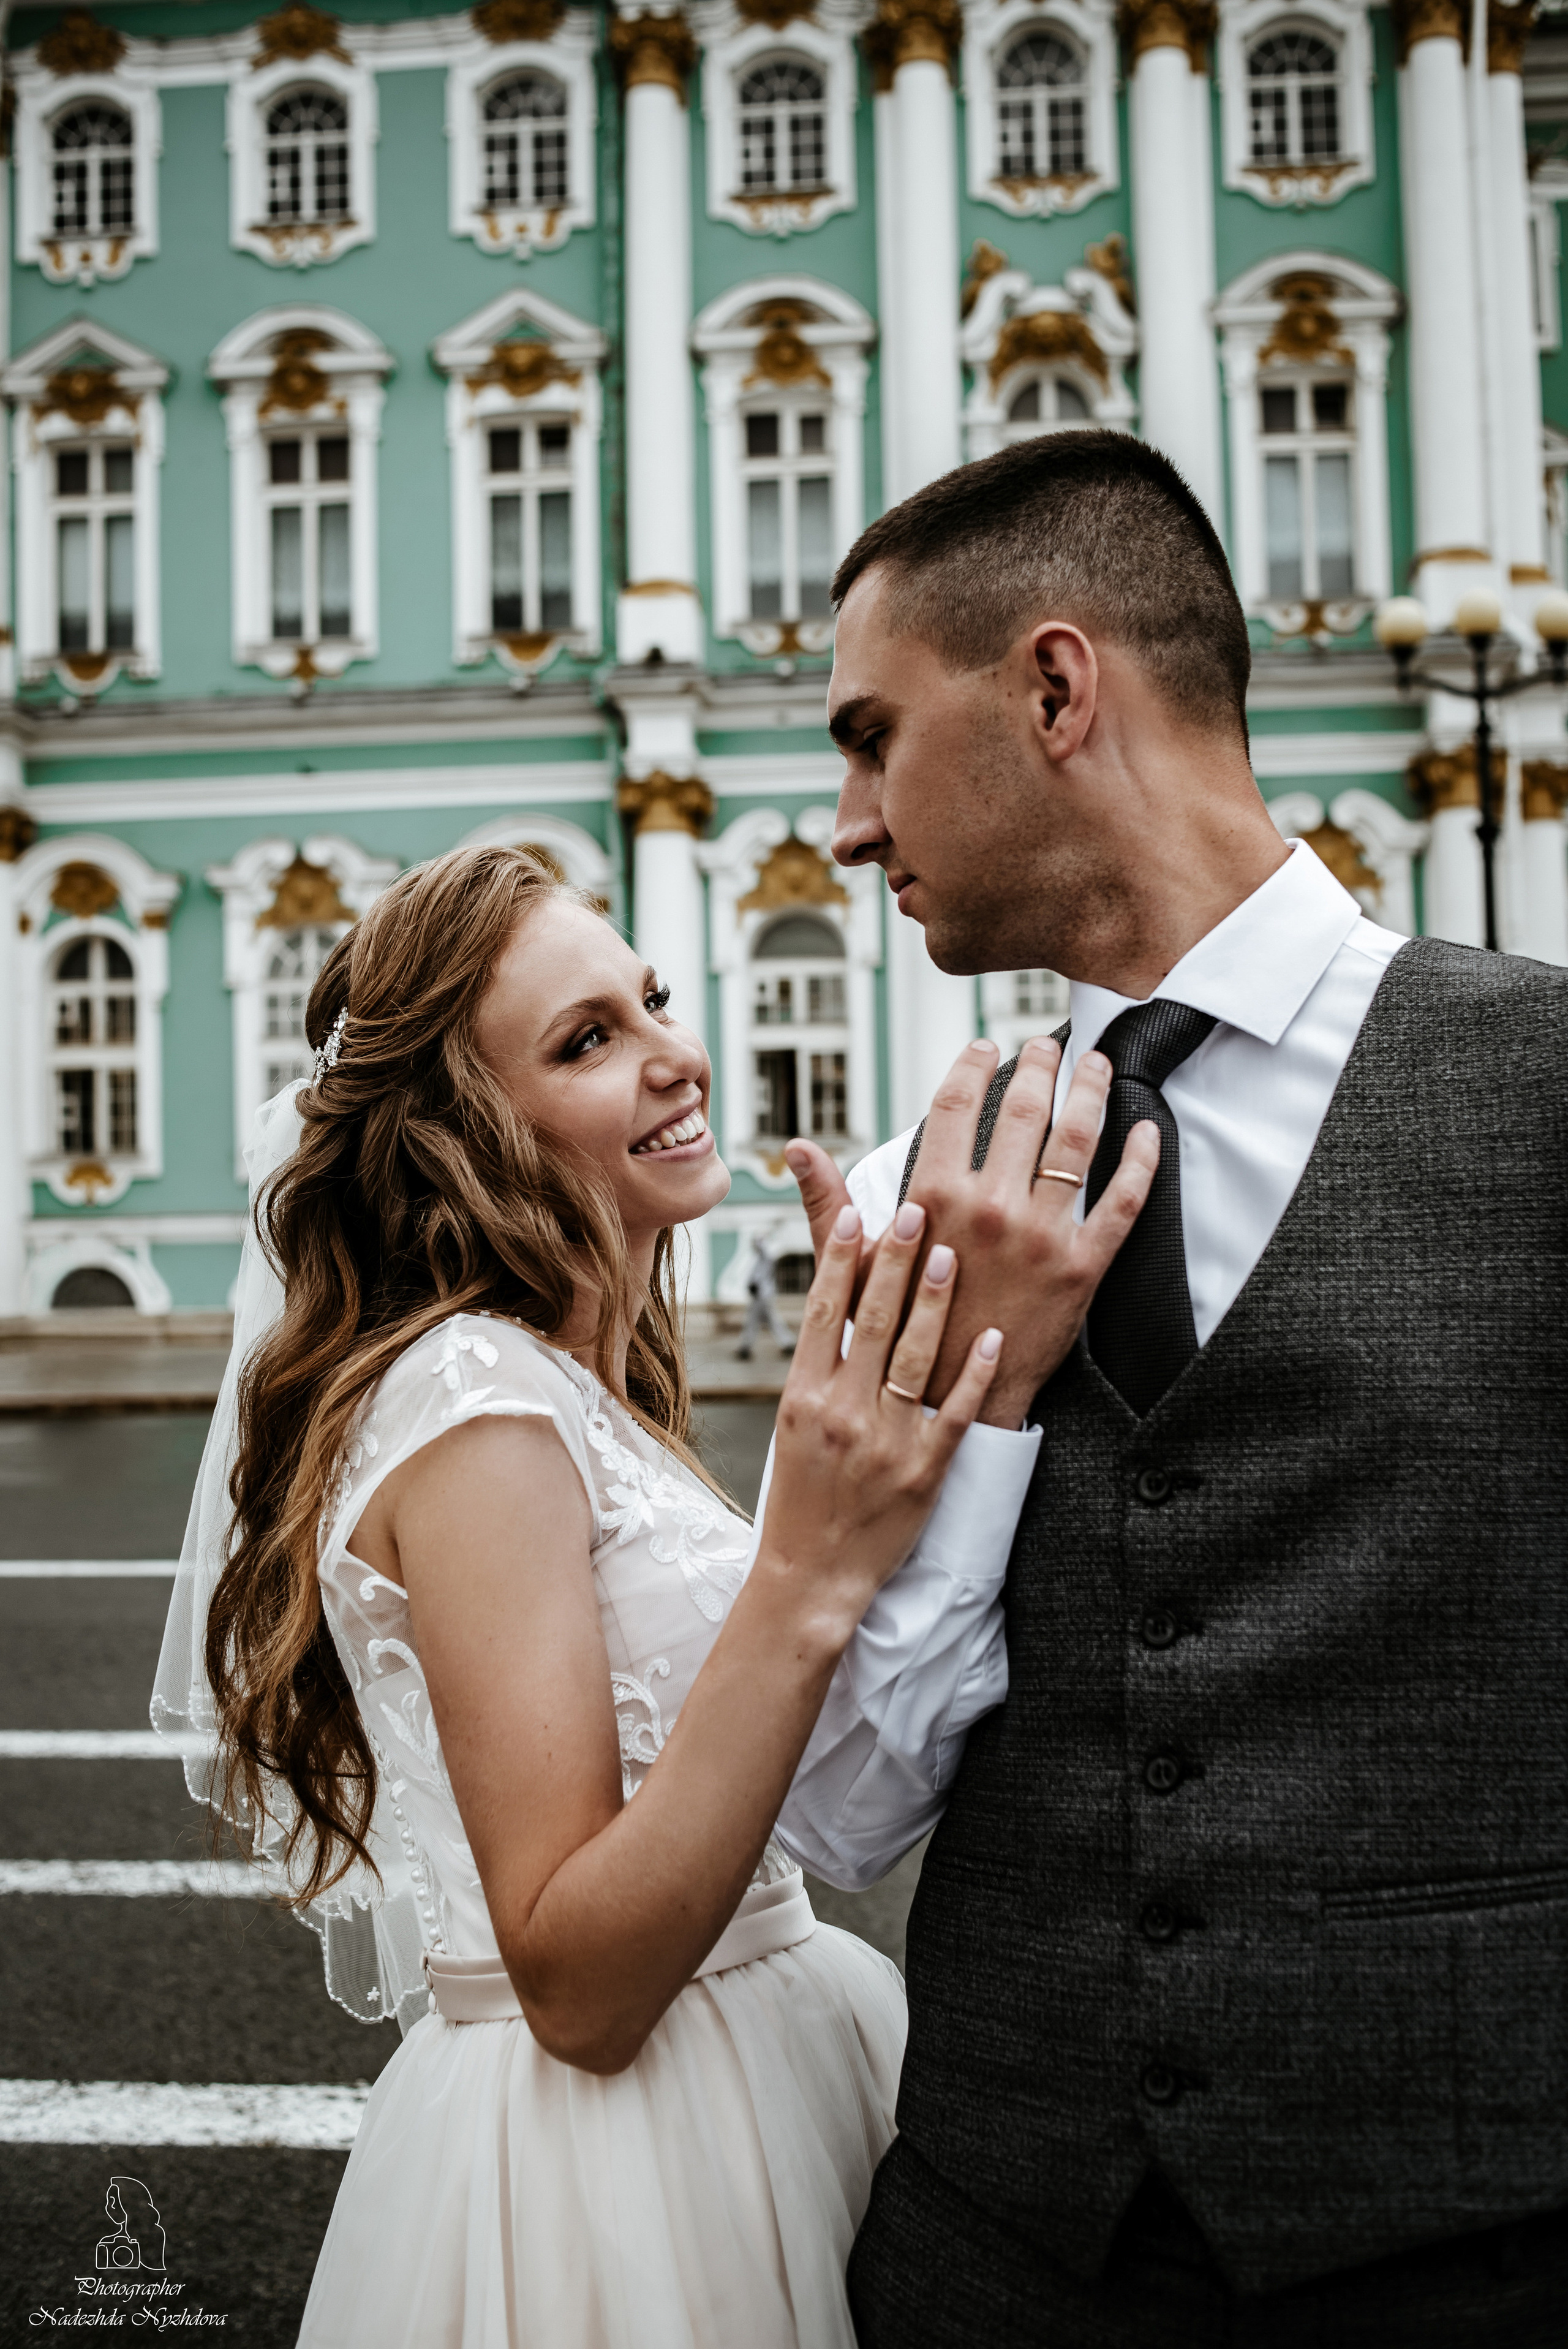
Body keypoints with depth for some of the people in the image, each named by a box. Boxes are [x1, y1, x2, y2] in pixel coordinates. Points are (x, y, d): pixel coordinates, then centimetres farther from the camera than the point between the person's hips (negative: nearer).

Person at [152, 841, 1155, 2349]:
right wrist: (810, 1574, -33)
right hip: (599, 2176, -9)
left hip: (758, 2042, 9)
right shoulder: (475, 1404, -21)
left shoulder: (580, 1390, 7)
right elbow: (576, 1988, -25)